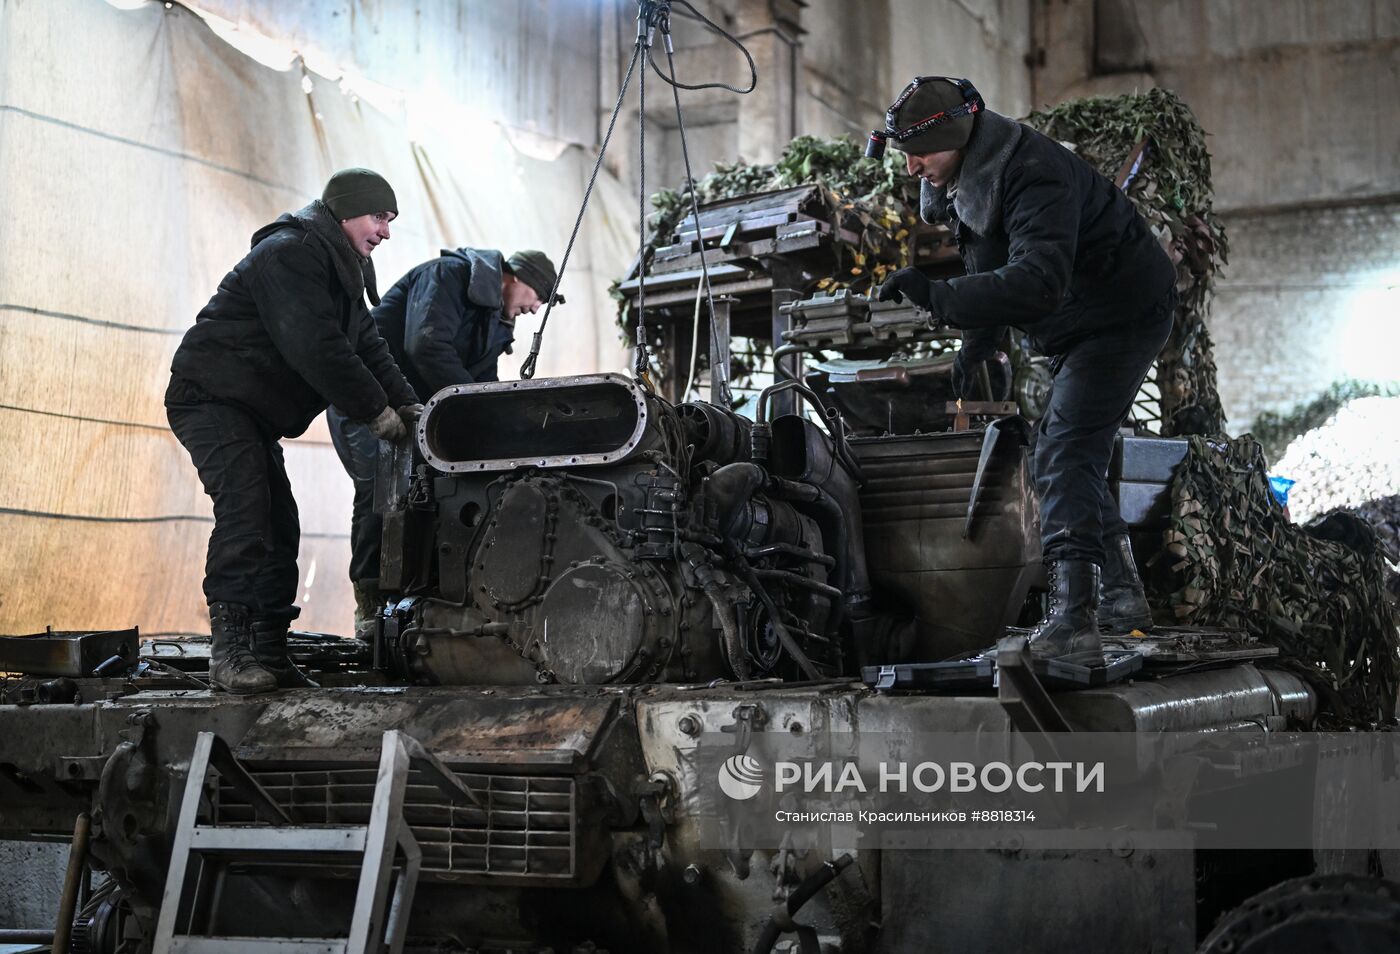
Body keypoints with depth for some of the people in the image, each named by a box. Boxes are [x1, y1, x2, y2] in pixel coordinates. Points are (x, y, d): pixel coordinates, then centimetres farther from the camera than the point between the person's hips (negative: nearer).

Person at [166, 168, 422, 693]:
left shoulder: (339, 269, 15)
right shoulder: (291, 254, -19)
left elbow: (366, 345, 13)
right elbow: (316, 348, -28)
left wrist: (405, 403, -2)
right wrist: (376, 410, -24)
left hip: (252, 412, 11)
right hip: (209, 397, -10)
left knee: (279, 527, 4)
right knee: (244, 512, -23)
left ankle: (269, 654, 7)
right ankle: (231, 653, -24)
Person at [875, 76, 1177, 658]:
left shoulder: (1032, 174, -31)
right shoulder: (965, 180, 1)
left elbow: (1038, 280, -44)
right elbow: (990, 267, 15)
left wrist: (939, 297, -50)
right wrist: (977, 343, 4)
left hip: (1126, 312, -10)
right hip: (1079, 325, 11)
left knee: (1065, 453, -22)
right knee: (1073, 455, 15)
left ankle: (1071, 614, -29)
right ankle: (1121, 597, 23)